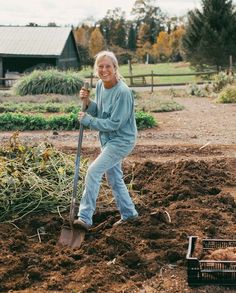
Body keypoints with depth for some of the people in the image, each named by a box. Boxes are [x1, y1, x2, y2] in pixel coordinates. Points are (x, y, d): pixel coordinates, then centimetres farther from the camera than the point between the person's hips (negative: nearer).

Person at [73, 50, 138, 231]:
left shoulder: (123, 92, -25)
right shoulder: (100, 85, 0)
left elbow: (115, 123, -25)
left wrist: (88, 120, -19)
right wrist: (87, 102, -11)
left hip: (122, 140, -9)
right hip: (108, 140, 9)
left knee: (93, 171, -16)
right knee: (114, 177, 18)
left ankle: (85, 218, -11)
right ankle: (129, 213, 35)